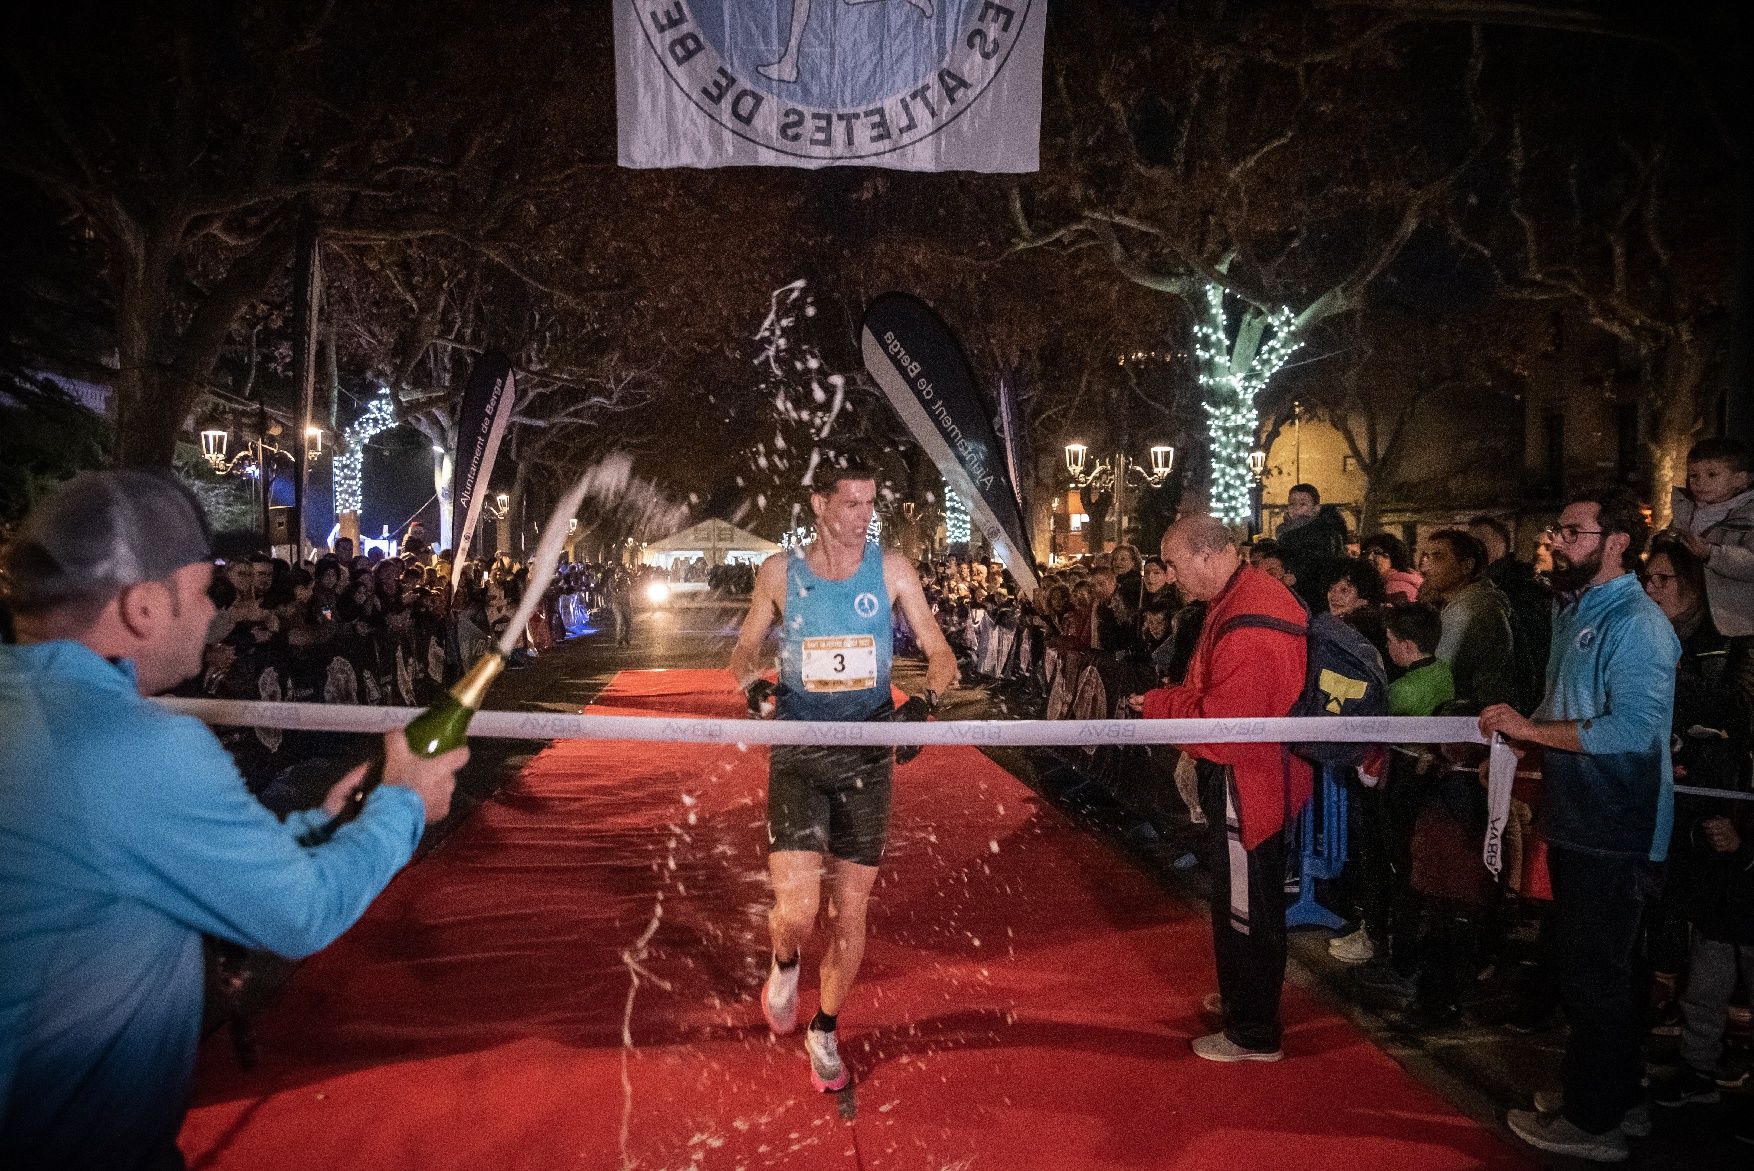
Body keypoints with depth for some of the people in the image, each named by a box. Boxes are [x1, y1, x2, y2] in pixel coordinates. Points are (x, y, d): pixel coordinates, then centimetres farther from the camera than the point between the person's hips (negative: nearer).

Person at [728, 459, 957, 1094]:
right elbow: (745, 649, 12)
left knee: (850, 910, 8)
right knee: (795, 908, -12)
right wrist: (753, 684, -10)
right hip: (797, 752, -1)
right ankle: (785, 964, 26)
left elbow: (940, 654, 0)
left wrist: (923, 702, -20)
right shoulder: (780, 572, 0)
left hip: (867, 754, 1)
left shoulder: (890, 570, -2)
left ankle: (824, 1032, 32)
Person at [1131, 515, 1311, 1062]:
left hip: (1246, 784, -10)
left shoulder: (1247, 626, -28)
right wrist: (1166, 701, 1)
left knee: (1246, 910, 5)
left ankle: (1253, 1034, 21)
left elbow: (1224, 724, -28)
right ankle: (1243, 1000, 42)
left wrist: (1157, 705, -14)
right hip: (1242, 776, 10)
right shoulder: (1241, 597, 6)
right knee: (1241, 904, 24)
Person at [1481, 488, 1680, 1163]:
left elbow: (1633, 729, -28)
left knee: (1595, 977, 2)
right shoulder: (1576, 612, 13)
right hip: (1576, 822, 10)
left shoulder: (1636, 624, -18)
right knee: (1578, 964, 20)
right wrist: (1515, 741, 6)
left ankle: (1594, 1122, 16)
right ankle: (1608, 1091, 37)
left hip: (1617, 835, -10)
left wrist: (1530, 728, -22)